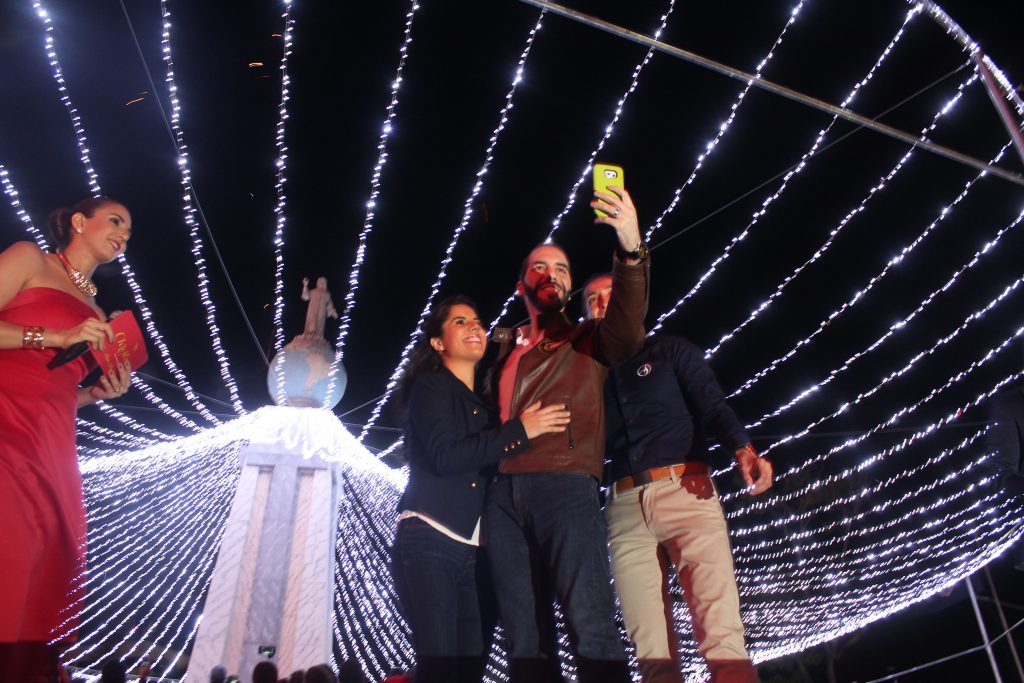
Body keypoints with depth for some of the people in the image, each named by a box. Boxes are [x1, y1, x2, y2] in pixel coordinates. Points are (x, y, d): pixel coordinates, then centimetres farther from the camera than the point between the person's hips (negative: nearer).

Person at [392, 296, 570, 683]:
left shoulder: (484, 403, 21)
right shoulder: (430, 386, 2)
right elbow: (444, 456, -14)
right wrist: (520, 431, -13)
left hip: (475, 552, 6)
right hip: (431, 542, -6)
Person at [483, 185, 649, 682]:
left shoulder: (587, 341, 14)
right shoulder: (505, 354, 25)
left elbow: (627, 330, -9)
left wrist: (631, 250, -24)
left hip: (565, 486, -4)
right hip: (503, 492, 4)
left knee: (592, 630, -14)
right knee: (523, 636, 2)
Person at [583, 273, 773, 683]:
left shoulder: (668, 350, 15)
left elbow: (711, 404, 1)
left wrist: (742, 448, -18)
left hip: (685, 489, -2)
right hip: (625, 506, 3)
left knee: (721, 631, -13)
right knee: (650, 646, -2)